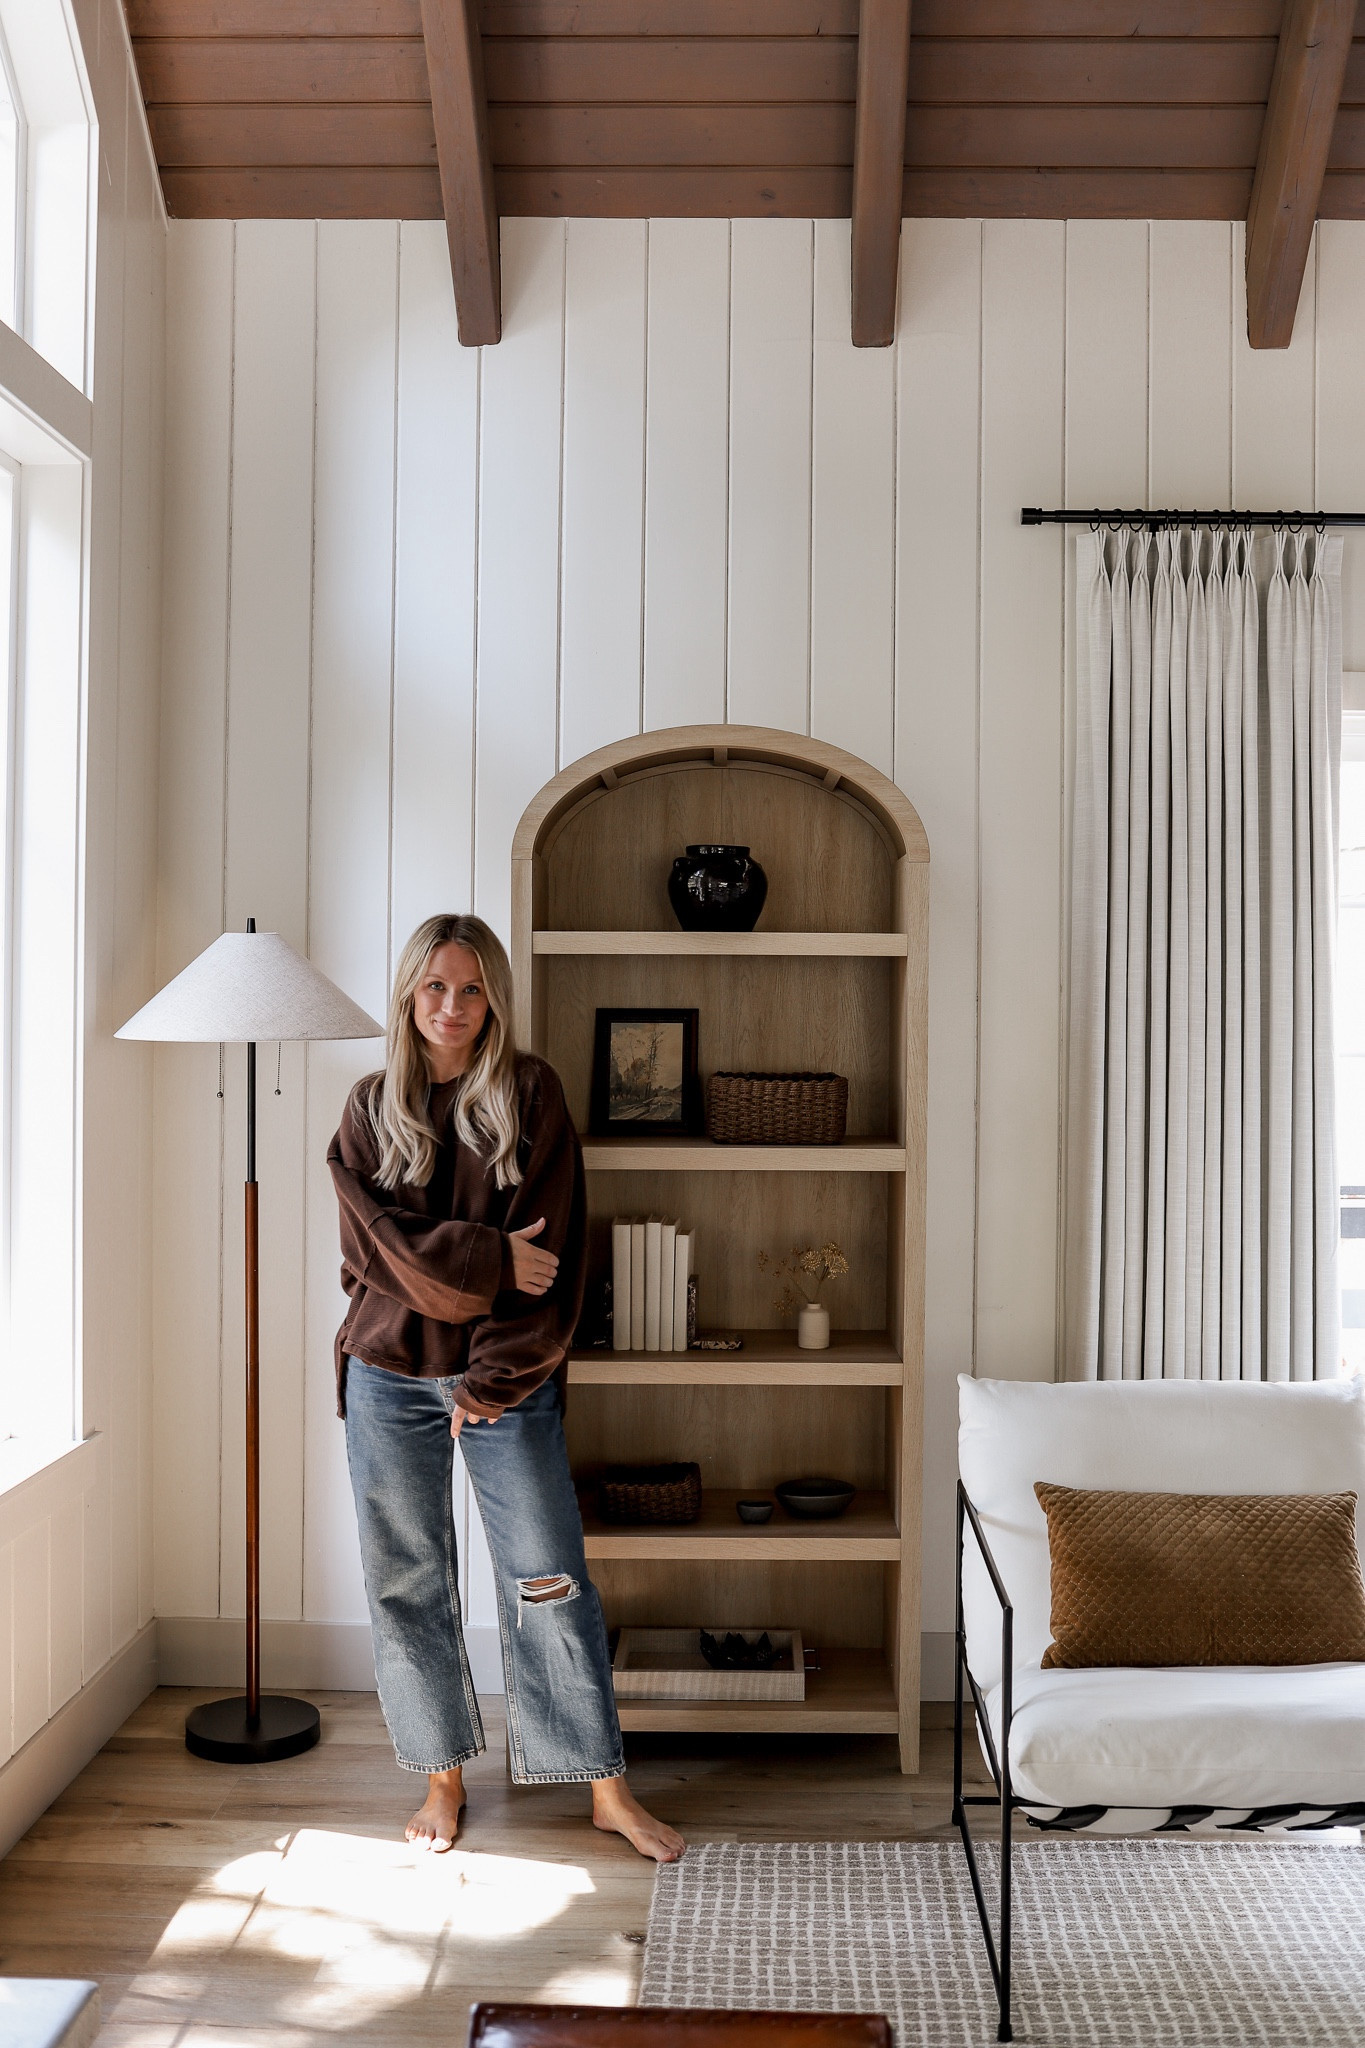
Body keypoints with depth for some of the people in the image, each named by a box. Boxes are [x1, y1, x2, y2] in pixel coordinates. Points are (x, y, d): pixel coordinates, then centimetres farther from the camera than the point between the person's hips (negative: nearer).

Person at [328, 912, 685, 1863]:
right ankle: (444, 1781, 27)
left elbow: (549, 1246, -7)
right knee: (407, 1582, 9)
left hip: (506, 1379, -2)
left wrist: (497, 1376, -12)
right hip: (390, 1377, 2)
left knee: (550, 1582, 1)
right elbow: (380, 1240, -6)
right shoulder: (371, 1107, 5)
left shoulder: (531, 1092, -1)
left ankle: (610, 1791, 15)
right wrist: (491, 1259, -17)